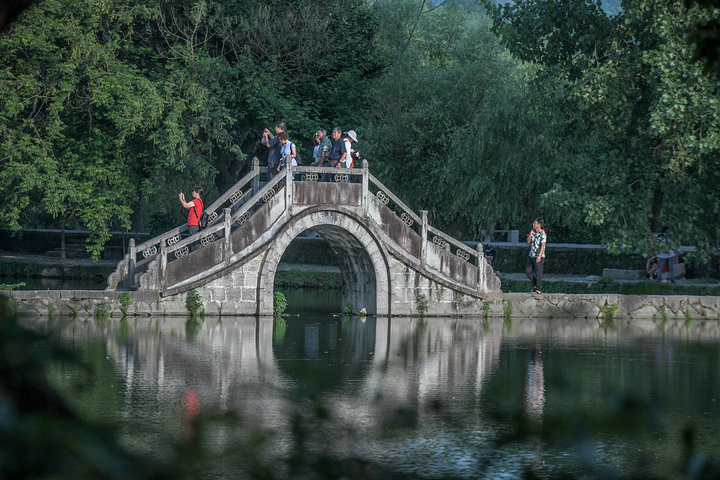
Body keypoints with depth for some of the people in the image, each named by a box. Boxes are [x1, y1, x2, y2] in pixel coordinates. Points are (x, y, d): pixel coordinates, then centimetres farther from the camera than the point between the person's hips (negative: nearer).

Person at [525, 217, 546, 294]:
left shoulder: (542, 234, -12)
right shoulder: (533, 232, 11)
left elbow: (542, 246, -18)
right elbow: (528, 241, 9)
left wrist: (539, 256, -26)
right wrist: (531, 233, -2)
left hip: (539, 257, -8)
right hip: (531, 255, 8)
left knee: (538, 273, -2)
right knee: (528, 271, 7)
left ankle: (538, 289, 5)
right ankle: (535, 284, 23)